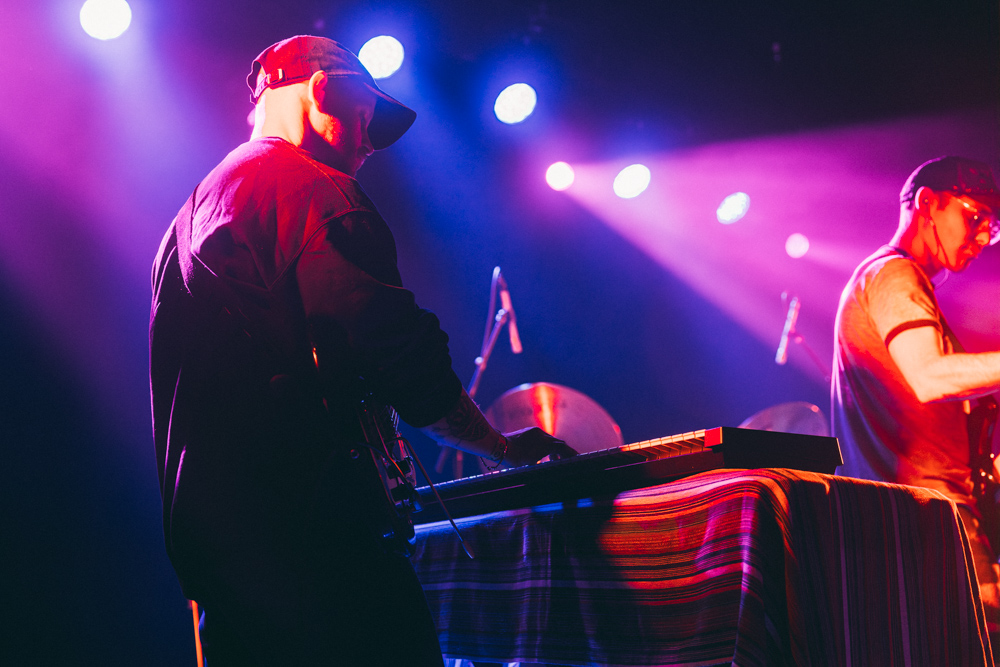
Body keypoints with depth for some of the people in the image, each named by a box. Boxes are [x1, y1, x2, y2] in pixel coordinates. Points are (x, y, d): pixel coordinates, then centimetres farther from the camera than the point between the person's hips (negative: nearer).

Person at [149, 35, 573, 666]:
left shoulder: (189, 217, 25)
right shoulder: (309, 186, -4)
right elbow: (396, 351, -13)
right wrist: (502, 446, 1)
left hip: (205, 531, 10)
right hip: (304, 523, -9)